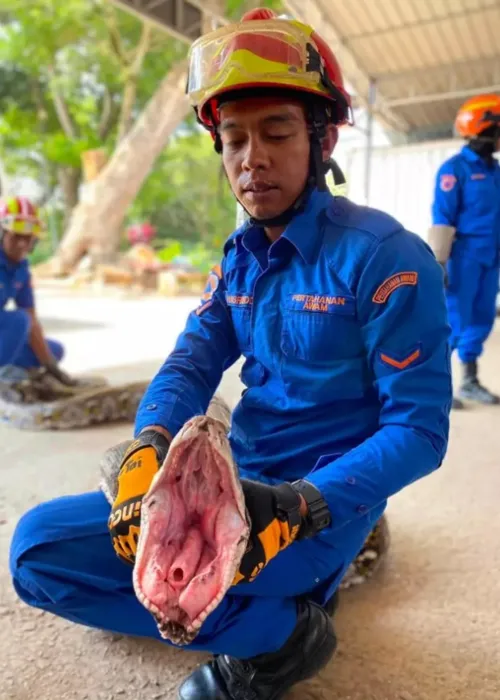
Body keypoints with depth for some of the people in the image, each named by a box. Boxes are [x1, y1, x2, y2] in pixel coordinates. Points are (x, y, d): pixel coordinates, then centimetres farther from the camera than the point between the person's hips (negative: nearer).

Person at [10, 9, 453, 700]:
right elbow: (193, 363, 0)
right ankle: (271, 617, 2)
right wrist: (149, 447, -21)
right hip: (238, 482, 7)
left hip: (326, 497, -7)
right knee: (41, 538, 6)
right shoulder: (240, 256, 7)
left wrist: (300, 508, -29)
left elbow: (419, 431, -15)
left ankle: (280, 632, -3)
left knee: (40, 549, -15)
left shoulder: (383, 255, -15)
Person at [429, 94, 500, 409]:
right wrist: (438, 263, -17)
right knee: (454, 322, -7)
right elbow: (442, 218, -12)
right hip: (464, 255, -7)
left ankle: (470, 382, 19)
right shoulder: (455, 168, -7)